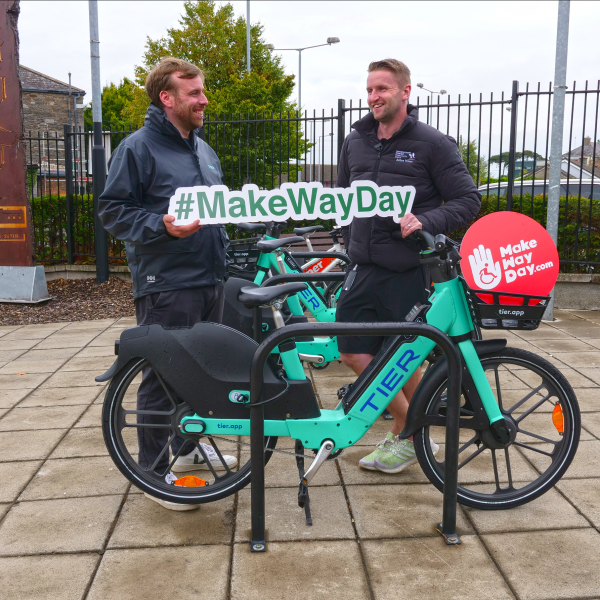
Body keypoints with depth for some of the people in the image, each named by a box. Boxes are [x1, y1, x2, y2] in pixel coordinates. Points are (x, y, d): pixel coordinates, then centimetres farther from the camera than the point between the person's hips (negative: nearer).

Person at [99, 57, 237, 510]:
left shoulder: (203, 149, 17)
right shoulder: (138, 147, -7)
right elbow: (112, 209, -10)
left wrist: (222, 253, 17)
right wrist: (162, 226, -23)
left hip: (210, 281, 8)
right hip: (166, 285, -8)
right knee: (162, 375, -1)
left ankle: (191, 445, 34)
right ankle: (156, 470, 12)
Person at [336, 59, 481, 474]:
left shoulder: (433, 143, -5)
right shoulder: (356, 141, 10)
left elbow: (469, 200, -6)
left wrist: (424, 221, -21)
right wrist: (352, 243, 13)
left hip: (407, 272, -5)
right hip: (363, 270, 6)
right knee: (354, 354, 5)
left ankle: (409, 437, 29)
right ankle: (410, 429, 23)